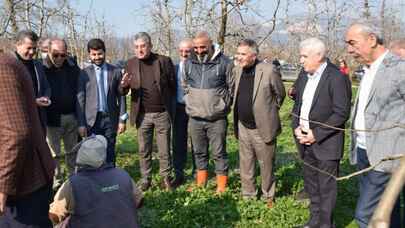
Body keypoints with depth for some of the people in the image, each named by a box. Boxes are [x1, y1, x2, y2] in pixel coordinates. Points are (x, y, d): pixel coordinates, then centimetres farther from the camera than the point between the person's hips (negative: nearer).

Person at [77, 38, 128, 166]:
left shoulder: (115, 72, 5)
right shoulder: (84, 73, 4)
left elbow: (121, 97, 5)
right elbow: (80, 100, 3)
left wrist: (122, 120, 1)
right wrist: (81, 123, -3)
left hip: (110, 118, 1)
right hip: (91, 120, 0)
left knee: (109, 154, 5)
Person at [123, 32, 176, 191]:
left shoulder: (164, 61, -2)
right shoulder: (131, 64, 4)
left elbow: (173, 86, 4)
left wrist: (169, 105, 0)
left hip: (162, 113, -1)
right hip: (142, 114, 2)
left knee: (164, 150, 8)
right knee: (144, 150, 10)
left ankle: (166, 177, 23)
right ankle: (145, 179, 24)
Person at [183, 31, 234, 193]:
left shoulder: (224, 62, -8)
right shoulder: (188, 63, 4)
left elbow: (231, 87, -1)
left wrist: (224, 106, -2)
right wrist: (190, 103, 10)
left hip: (217, 118, -4)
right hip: (195, 117, 4)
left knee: (219, 153, 4)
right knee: (199, 152, 16)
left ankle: (222, 186, 18)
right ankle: (200, 183, 32)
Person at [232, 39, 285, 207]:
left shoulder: (269, 71, -16)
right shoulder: (237, 70, 2)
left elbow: (280, 94, -3)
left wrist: (268, 112, 5)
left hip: (263, 128, -5)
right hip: (243, 127, 5)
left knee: (266, 165, 10)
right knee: (245, 166, 15)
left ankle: (268, 197, 28)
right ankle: (247, 196, 30)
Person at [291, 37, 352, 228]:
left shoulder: (336, 78, -16)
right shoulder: (304, 75, 7)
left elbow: (342, 113, -18)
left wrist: (316, 134, -18)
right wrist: (296, 127, -1)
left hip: (326, 143, -7)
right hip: (305, 140, 7)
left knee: (327, 187, 4)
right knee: (310, 183, 18)